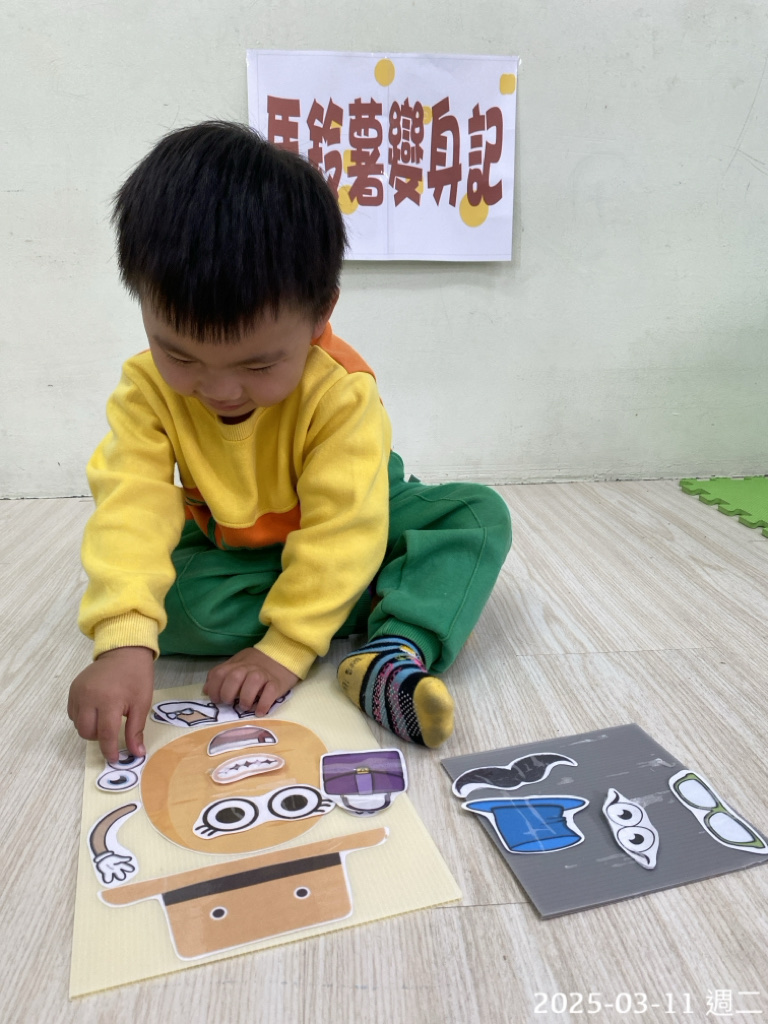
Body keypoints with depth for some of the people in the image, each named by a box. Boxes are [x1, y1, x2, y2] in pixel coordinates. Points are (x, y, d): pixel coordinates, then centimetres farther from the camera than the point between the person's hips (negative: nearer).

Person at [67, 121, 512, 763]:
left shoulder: (342, 389, -30)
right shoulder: (147, 388, -22)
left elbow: (341, 526, -31)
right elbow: (132, 506, -33)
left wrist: (286, 647, -36)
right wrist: (125, 641, -47)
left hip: (342, 528, -1)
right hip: (226, 546, 2)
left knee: (482, 513, -20)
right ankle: (402, 603, -24)